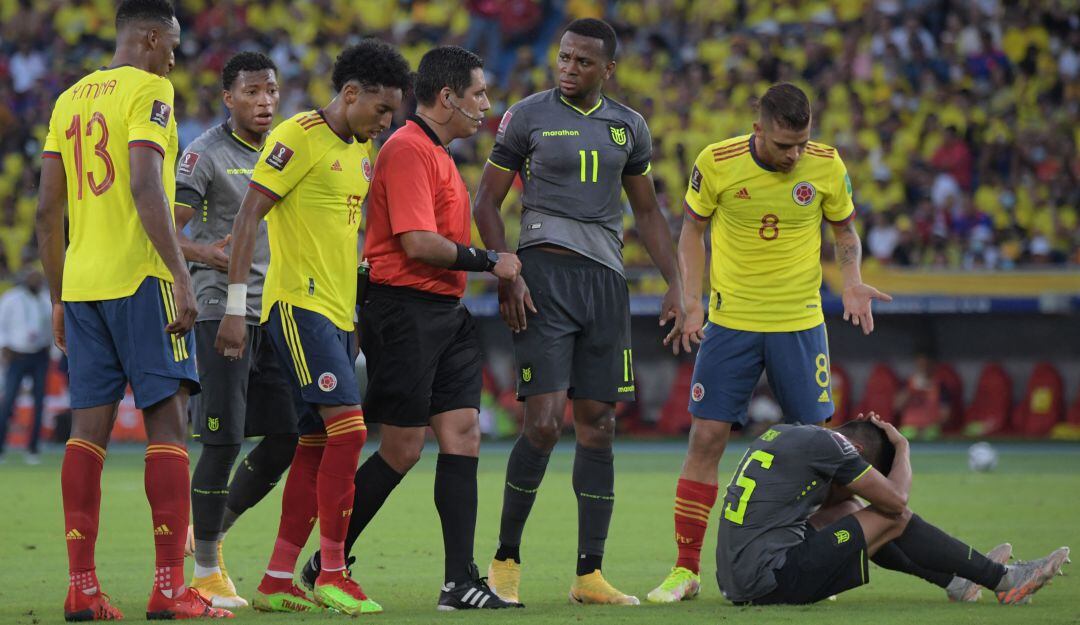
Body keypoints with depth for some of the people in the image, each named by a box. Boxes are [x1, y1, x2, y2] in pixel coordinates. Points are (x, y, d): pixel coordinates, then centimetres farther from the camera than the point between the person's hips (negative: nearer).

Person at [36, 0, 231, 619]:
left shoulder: (69, 99, 16)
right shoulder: (149, 90, -6)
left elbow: (48, 210, 15)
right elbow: (145, 190, -18)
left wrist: (59, 299, 21)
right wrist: (182, 279, -19)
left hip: (80, 283, 7)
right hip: (140, 278, -7)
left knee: (89, 428, 6)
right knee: (168, 422, -5)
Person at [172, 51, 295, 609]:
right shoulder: (206, 153, -6)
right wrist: (203, 252, -29)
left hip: (274, 311, 7)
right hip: (222, 309, -7)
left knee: (288, 435, 4)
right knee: (223, 439, -9)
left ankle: (213, 529, 22)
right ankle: (206, 568, 0)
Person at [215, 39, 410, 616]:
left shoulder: (362, 150, 17)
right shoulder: (299, 137, -10)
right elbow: (249, 214, -13)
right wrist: (236, 305, -17)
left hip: (336, 311, 9)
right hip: (298, 304, -9)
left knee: (316, 444, 7)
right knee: (348, 428, -16)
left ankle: (277, 581, 10)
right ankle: (332, 573, -12)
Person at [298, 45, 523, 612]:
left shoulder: (438, 154, 20)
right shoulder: (407, 150, -13)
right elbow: (417, 242, -20)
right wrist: (489, 262, -12)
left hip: (445, 311, 10)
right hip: (403, 307, -10)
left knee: (462, 434, 1)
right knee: (402, 449, -5)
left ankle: (460, 581, -2)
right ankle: (327, 564, 8)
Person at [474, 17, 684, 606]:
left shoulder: (628, 127, 12)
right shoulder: (527, 116, -1)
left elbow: (648, 212, 20)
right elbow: (487, 202, 1)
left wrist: (674, 285, 11)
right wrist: (507, 277, -9)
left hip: (605, 281, 5)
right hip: (545, 271, -4)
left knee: (598, 425, 3)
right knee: (544, 421, -13)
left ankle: (589, 574, 6)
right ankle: (506, 558, 2)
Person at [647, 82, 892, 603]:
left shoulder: (827, 166, -8)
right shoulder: (716, 163, -11)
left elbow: (845, 230, 8)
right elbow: (693, 229, 3)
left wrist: (851, 280, -11)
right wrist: (691, 301, -6)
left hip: (800, 324, 1)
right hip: (730, 321, -1)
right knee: (706, 439, -4)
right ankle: (685, 569, 4)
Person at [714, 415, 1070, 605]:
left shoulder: (780, 434, 19)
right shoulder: (824, 443, -7)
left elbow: (832, 500, 32)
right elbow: (896, 500, -3)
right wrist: (902, 448, 15)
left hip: (735, 583, 9)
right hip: (773, 581, -9)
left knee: (848, 512, 26)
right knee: (894, 519, 1)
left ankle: (955, 577, 31)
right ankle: (1003, 580, 10)